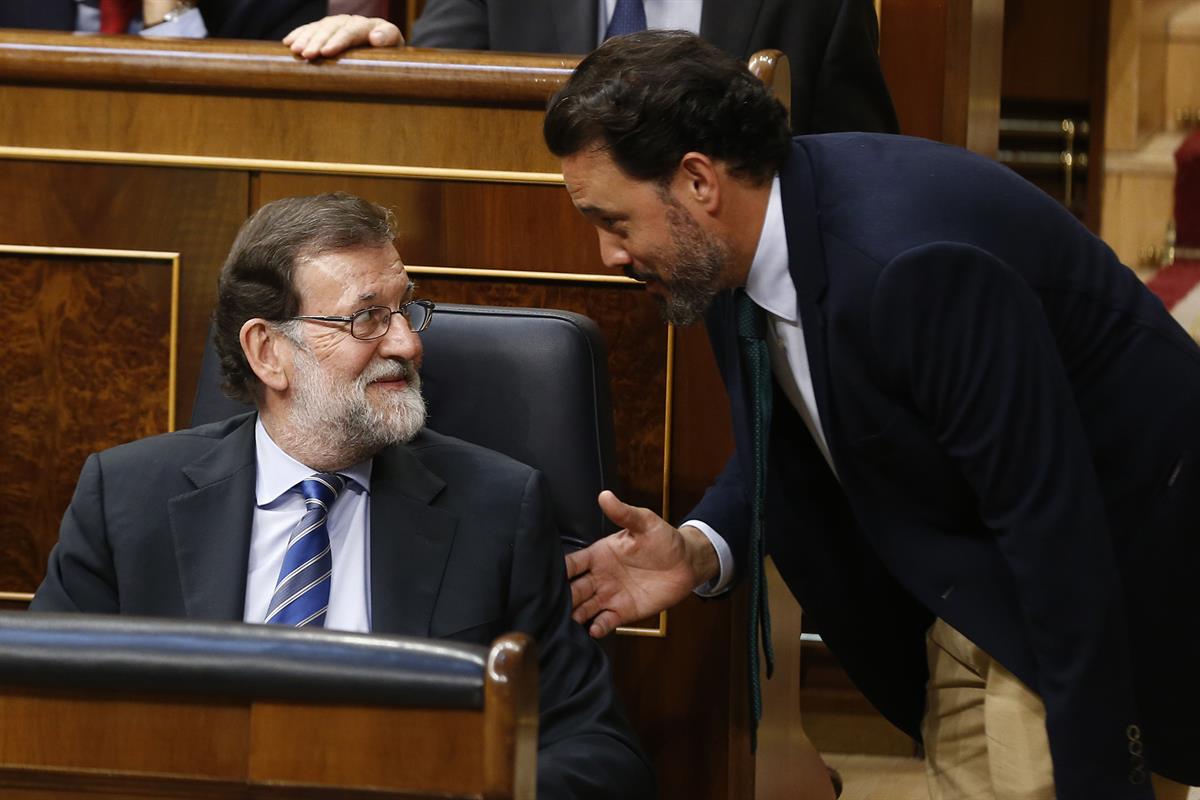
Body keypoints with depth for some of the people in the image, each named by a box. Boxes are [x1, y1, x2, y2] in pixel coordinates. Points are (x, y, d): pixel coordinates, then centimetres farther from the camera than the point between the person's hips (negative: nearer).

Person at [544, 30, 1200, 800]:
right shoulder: (738, 246, -5)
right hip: (973, 592, 9)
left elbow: (1055, 524, -28)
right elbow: (786, 442, 11)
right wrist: (701, 550, -10)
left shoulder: (913, 264, -31)